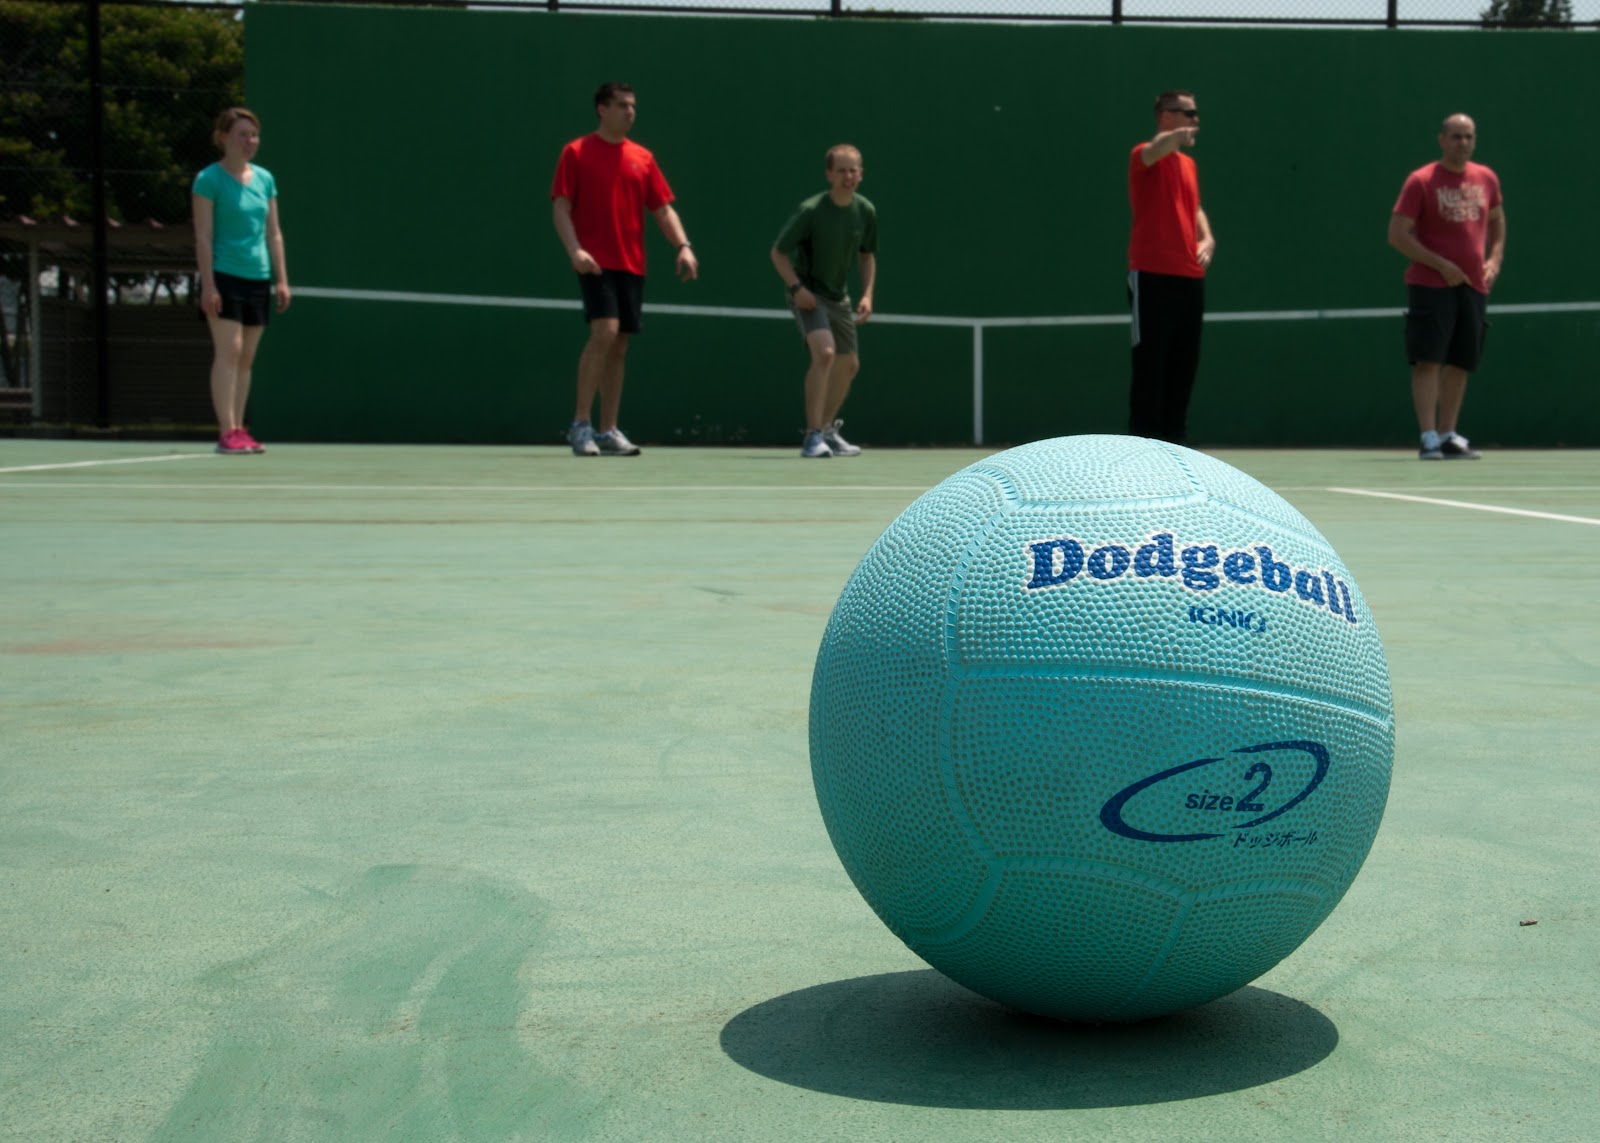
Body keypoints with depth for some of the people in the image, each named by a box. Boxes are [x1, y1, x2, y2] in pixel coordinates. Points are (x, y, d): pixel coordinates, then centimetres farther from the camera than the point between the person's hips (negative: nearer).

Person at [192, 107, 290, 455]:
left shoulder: (265, 179, 13)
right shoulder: (209, 179, -4)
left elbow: (273, 233, 16)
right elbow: (203, 235, -8)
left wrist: (281, 279, 9)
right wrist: (208, 284, -15)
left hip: (259, 279, 6)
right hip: (225, 277, -6)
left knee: (246, 358, 7)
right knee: (228, 352, -11)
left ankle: (239, 429, 11)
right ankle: (226, 432, -11)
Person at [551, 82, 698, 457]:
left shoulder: (642, 158, 14)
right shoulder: (576, 152, 1)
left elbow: (663, 209, 13)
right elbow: (560, 207, -4)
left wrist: (683, 246, -3)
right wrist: (574, 249, -19)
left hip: (631, 266, 5)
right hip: (595, 264, -5)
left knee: (619, 346, 5)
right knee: (604, 331, -20)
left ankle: (608, 432, 11)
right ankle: (580, 424, -12)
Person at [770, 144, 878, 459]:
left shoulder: (866, 212, -4)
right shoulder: (810, 210, -20)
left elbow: (867, 255, 12)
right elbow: (778, 252, -11)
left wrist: (867, 294, 0)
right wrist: (796, 287, -22)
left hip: (839, 297, 7)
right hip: (809, 294, -7)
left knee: (849, 364, 15)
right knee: (824, 352, -28)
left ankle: (827, 429, 37)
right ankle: (813, 436, -25)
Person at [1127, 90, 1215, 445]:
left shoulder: (1189, 164, 19)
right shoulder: (1146, 156, -5)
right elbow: (1155, 149, -29)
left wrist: (1207, 239, 11)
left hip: (1190, 277, 8)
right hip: (1152, 276, -8)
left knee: (1183, 366, 10)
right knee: (1150, 365, -6)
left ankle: (1174, 439, 17)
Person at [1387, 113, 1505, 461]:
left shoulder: (1486, 178, 9)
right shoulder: (1421, 181, -6)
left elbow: (1497, 220, 26)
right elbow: (1397, 234, -9)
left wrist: (1495, 259, 7)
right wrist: (1441, 265, -15)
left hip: (1474, 286, 5)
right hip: (1431, 284, -5)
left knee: (1460, 364, 8)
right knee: (1428, 360, -10)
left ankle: (1447, 435, 16)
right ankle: (1428, 438, -11)